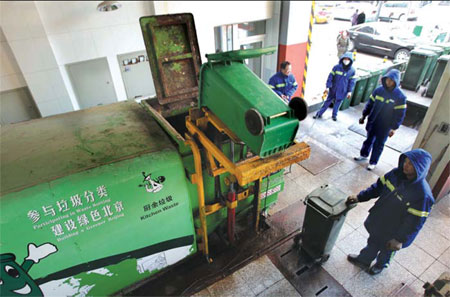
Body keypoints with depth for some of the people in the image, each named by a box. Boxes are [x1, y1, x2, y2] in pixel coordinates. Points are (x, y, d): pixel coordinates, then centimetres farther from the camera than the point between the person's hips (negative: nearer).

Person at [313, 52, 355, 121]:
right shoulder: (336, 67, -11)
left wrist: (349, 91, -1)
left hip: (342, 91, 1)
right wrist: (327, 87, -9)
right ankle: (319, 113, 16)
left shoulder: (352, 71, -5)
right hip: (333, 89, -1)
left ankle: (334, 115, 31)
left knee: (338, 103, 12)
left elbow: (351, 81, 1)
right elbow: (330, 77, -7)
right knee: (328, 101, 8)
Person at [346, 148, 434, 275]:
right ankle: (363, 260, 55)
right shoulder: (396, 173, -17)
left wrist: (400, 239, -21)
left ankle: (380, 265, 58)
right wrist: (359, 197, -10)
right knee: (373, 241, 29)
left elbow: (416, 221, -26)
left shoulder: (422, 193, -33)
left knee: (387, 249, 26)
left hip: (394, 230, -4)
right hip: (379, 219, 5)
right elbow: (378, 187, -4)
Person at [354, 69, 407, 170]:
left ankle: (373, 162, 24)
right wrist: (364, 116, 7)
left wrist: (394, 128, -13)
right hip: (372, 122, 3)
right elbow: (370, 104, 5)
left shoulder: (400, 96, -14)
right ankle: (364, 154, 41)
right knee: (369, 139, 20)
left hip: (385, 126, -3)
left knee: (378, 145, 10)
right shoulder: (378, 90, -5)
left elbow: (400, 114, -12)